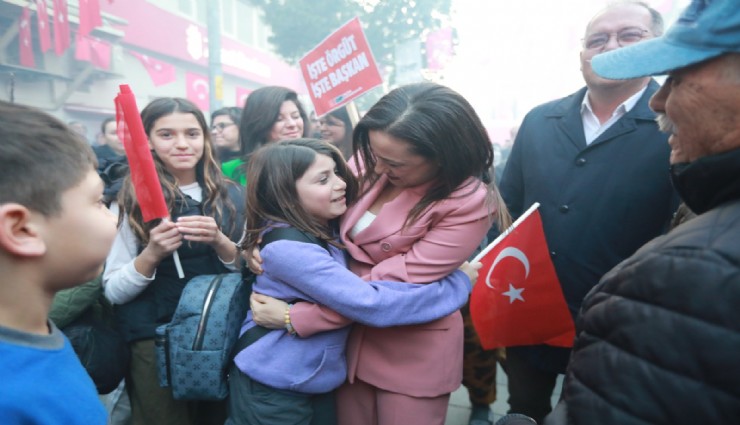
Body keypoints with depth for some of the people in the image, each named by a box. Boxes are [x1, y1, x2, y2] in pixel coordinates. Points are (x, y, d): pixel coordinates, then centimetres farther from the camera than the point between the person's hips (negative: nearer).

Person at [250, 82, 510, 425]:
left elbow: (392, 283, -25)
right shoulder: (370, 160, -8)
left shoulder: (469, 203, -23)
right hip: (350, 337, 5)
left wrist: (293, 317, -22)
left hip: (413, 351, -4)